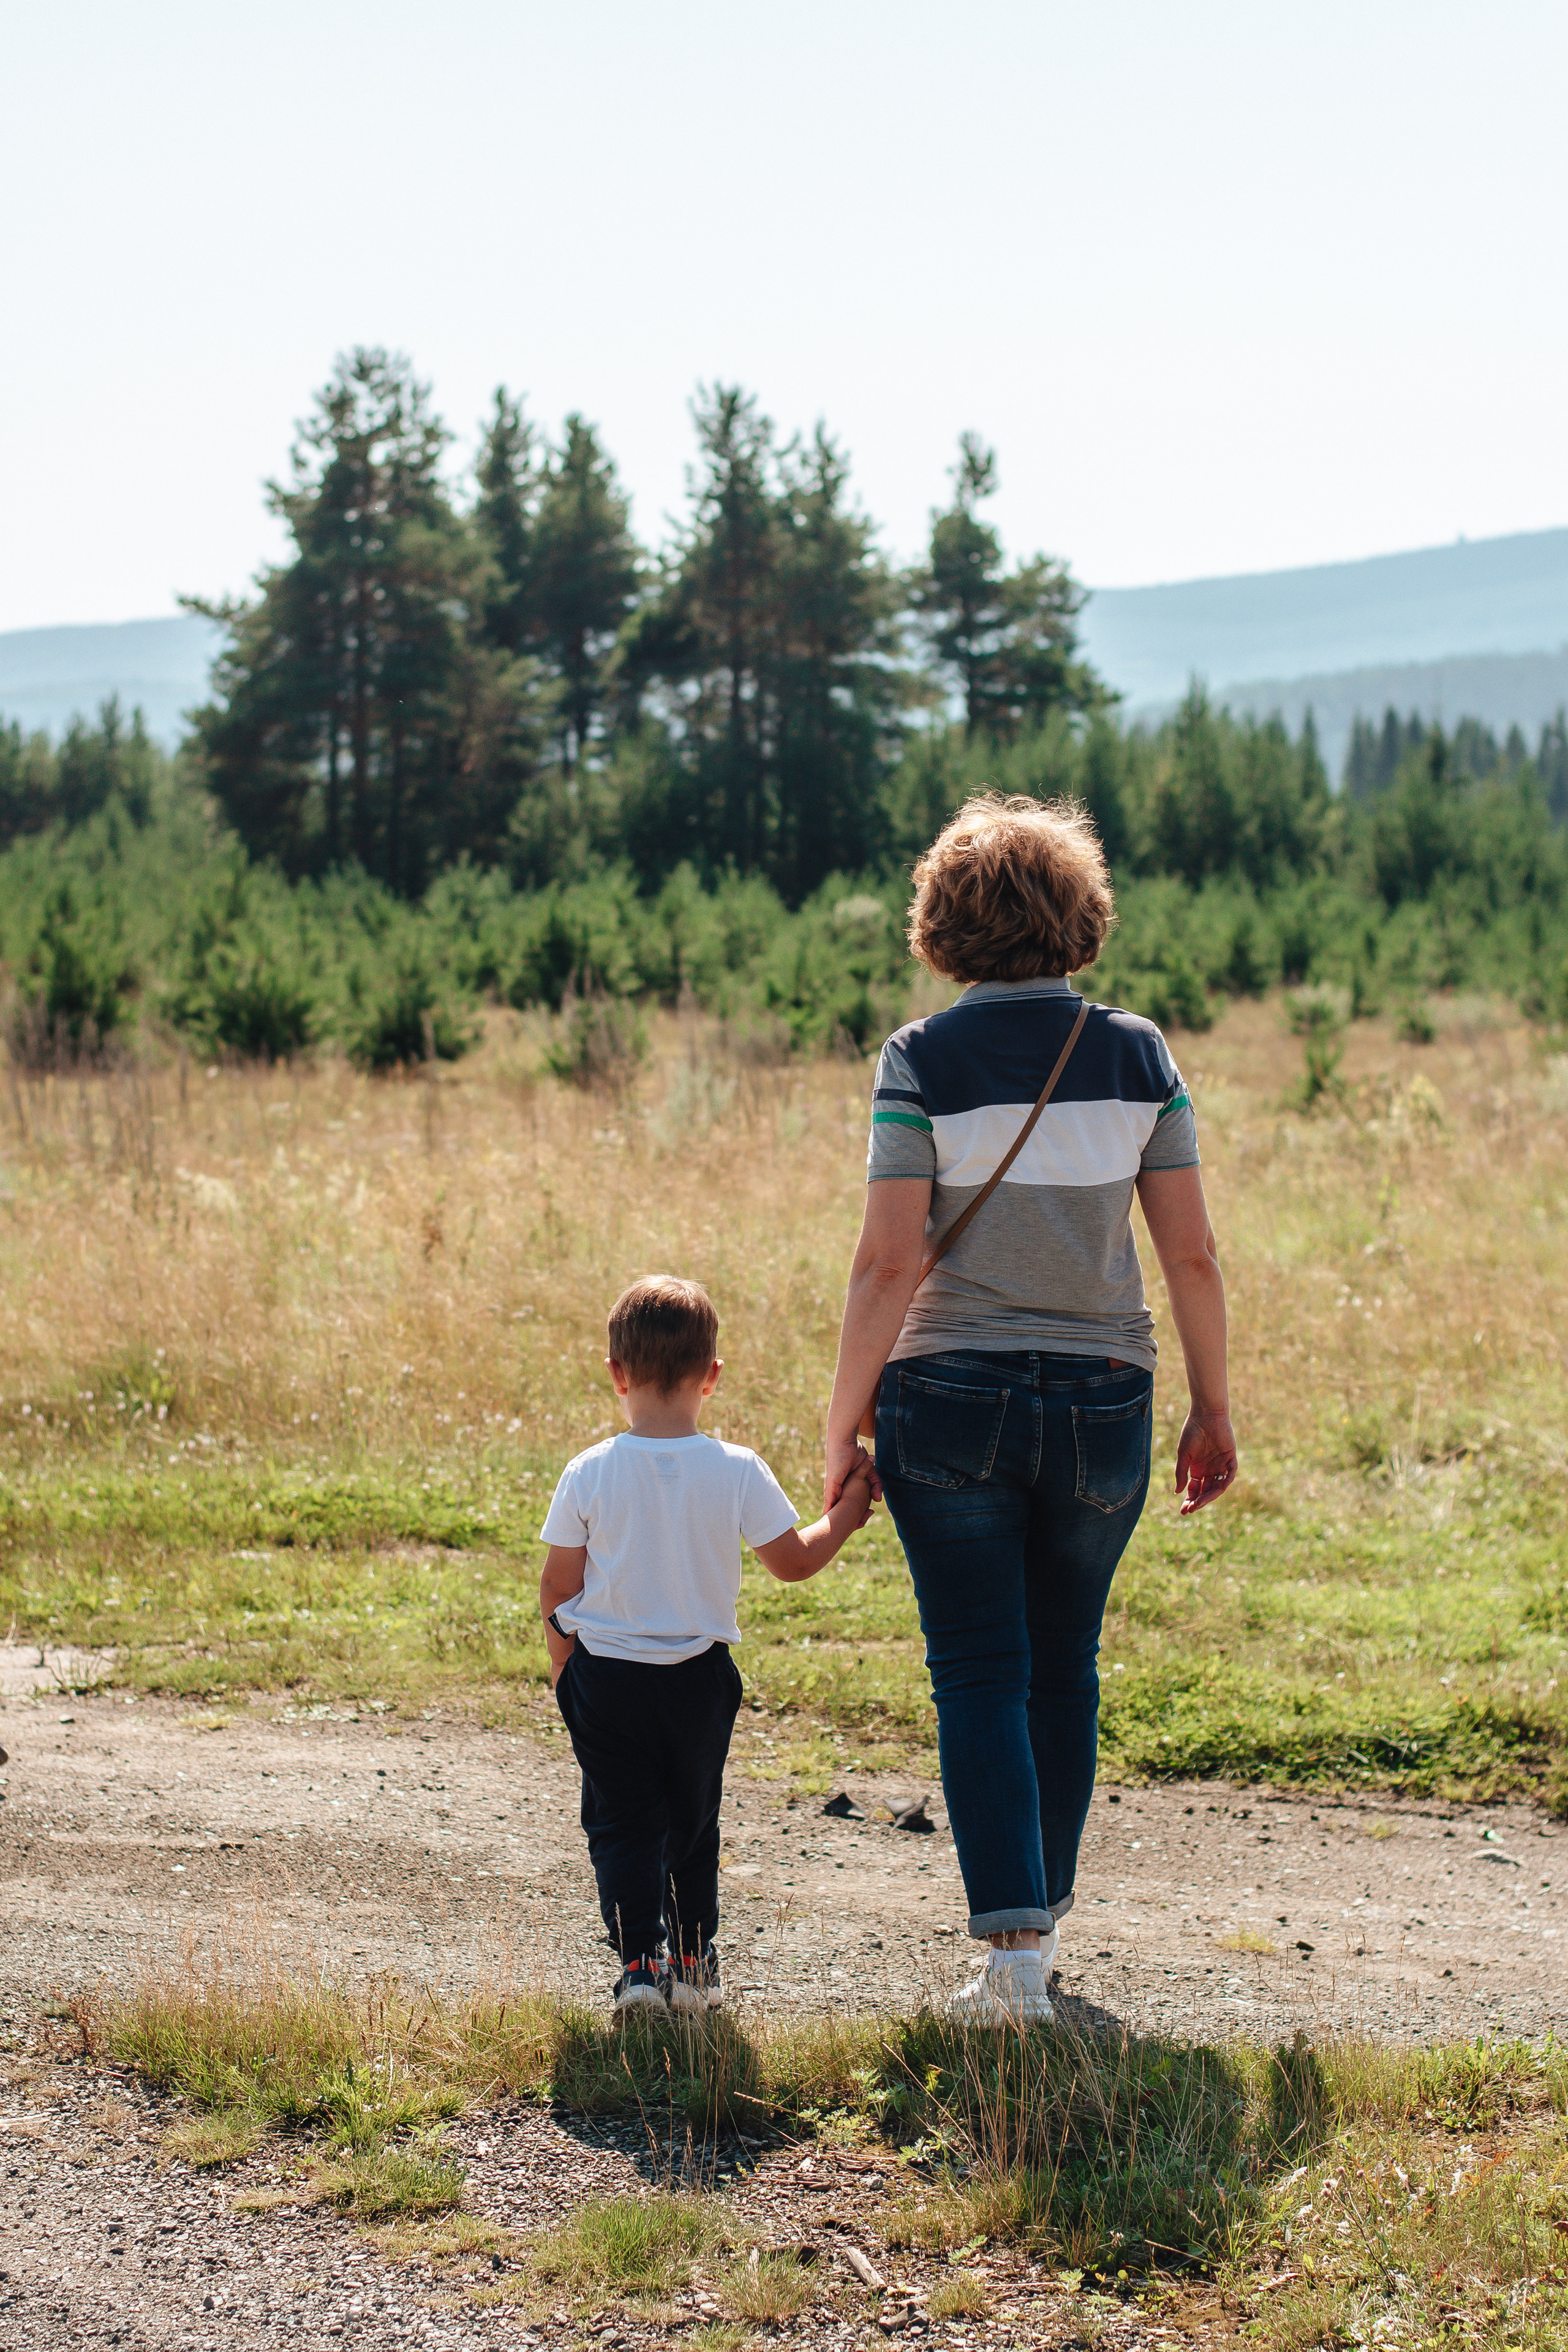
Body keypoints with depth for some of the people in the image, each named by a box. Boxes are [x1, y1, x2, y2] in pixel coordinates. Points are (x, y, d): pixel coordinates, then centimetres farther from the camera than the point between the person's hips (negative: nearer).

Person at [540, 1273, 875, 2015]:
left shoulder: (588, 1475, -10)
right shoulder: (738, 1473, -10)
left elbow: (558, 1589, -3)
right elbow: (794, 1562, -1)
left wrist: (562, 1665, 13)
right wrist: (845, 1516, 16)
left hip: (604, 1675, -1)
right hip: (698, 1677, 1)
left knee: (621, 1822, 7)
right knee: (692, 1820, 18)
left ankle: (640, 1963, -5)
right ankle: (693, 1964, 24)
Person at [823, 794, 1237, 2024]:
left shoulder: (924, 1058, -8)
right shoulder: (1137, 1054, 0)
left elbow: (890, 1258, -12)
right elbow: (1192, 1253, -1)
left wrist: (844, 1419, -5)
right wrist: (1213, 1410, 9)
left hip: (952, 1401, -2)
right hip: (1102, 1406, 3)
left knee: (980, 1677, 2)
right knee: (1064, 1670, 18)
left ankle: (1016, 1959, -6)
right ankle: (1044, 1914, 30)